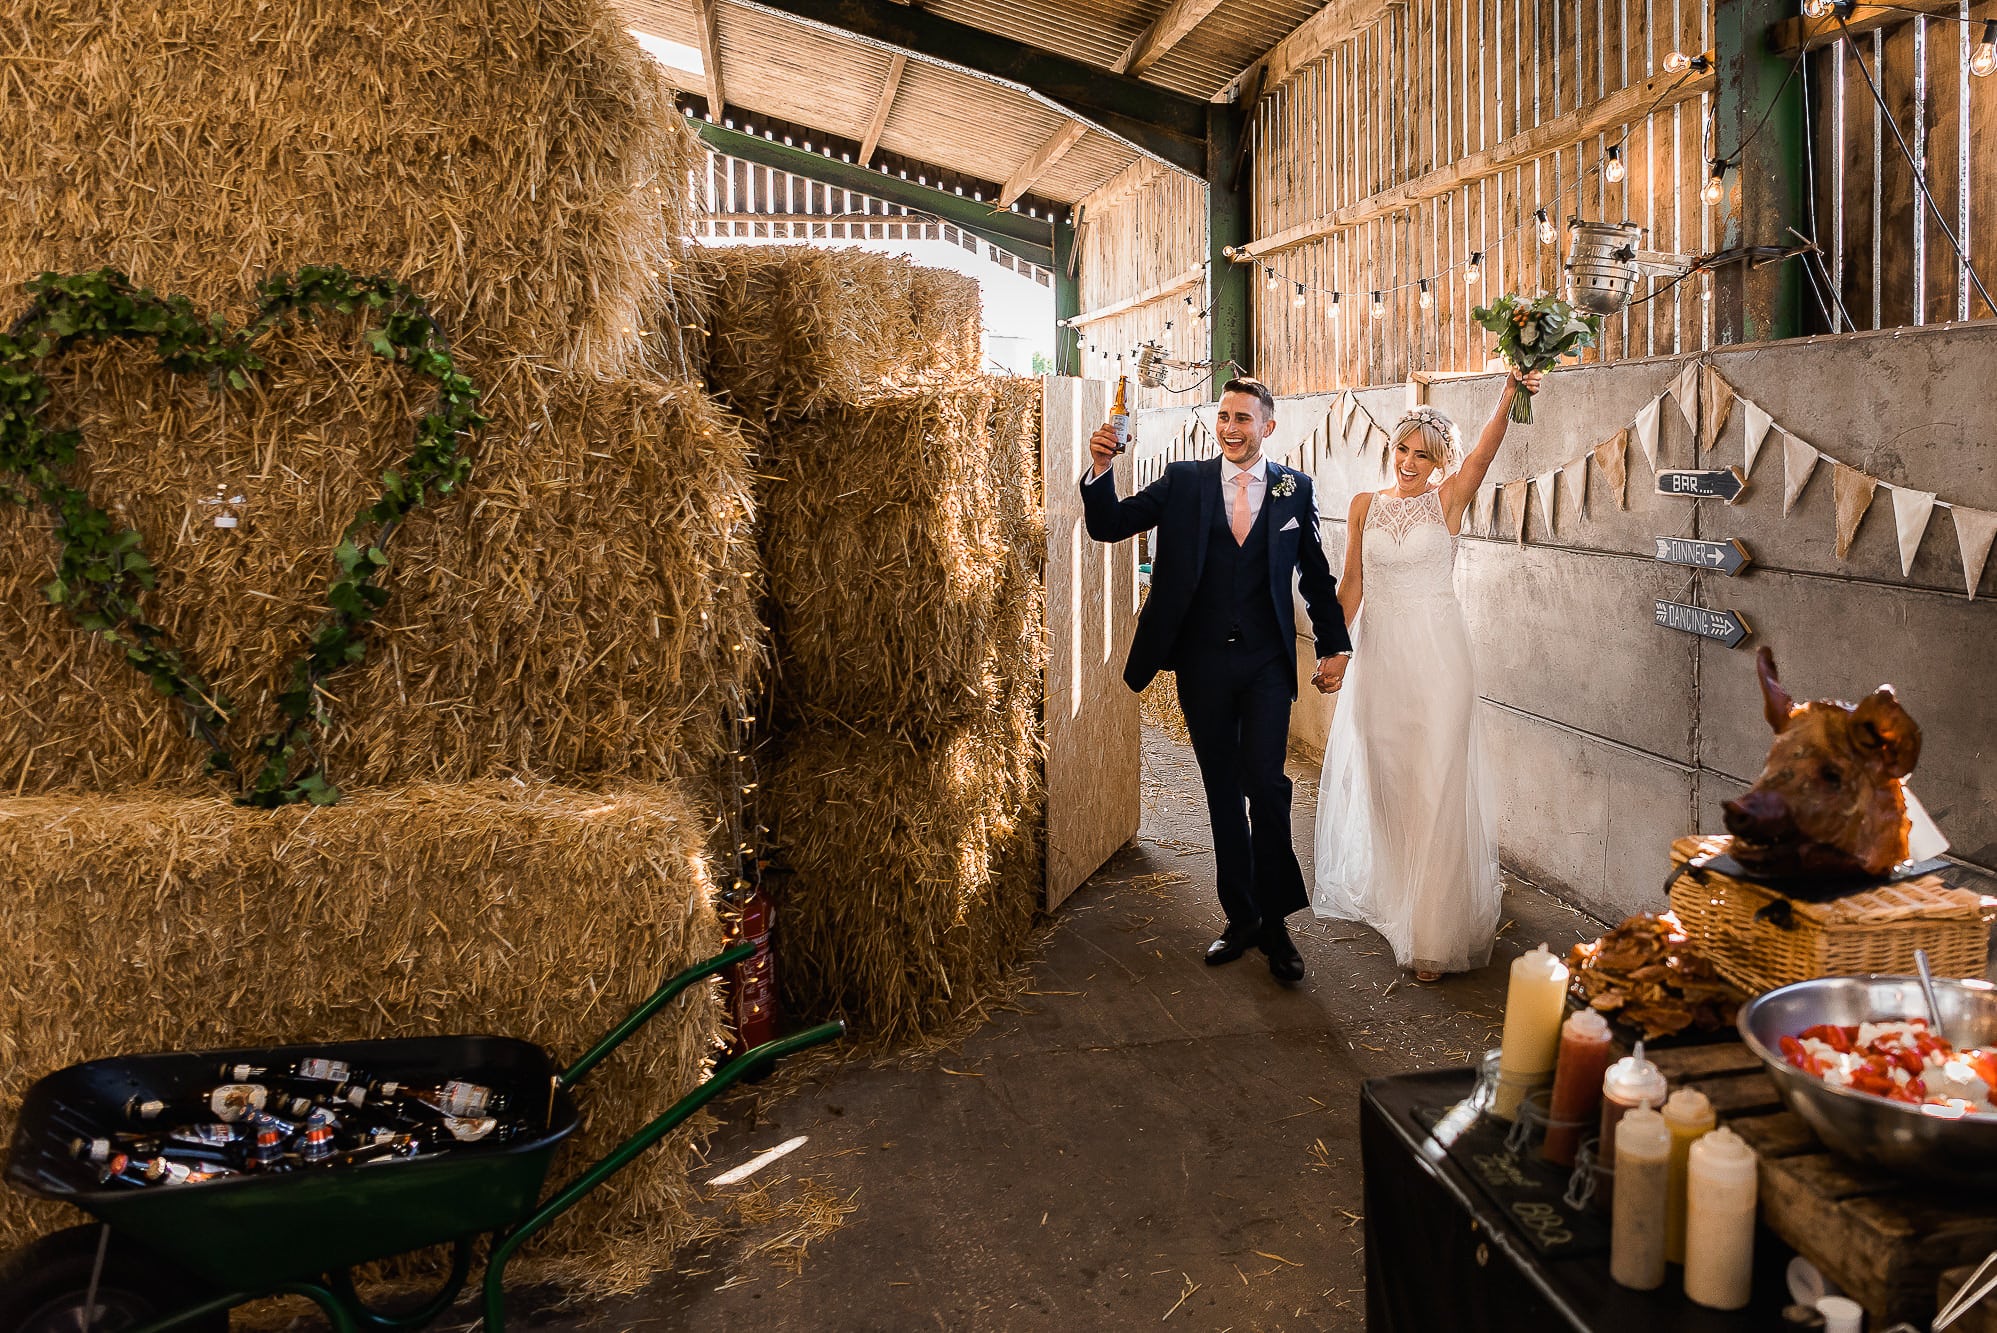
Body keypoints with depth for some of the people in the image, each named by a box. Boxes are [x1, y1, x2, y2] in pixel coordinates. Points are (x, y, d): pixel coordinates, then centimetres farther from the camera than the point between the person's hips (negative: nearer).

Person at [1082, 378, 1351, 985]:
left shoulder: (1294, 489, 4)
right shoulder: (1184, 482, 3)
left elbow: (1315, 572, 11)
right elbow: (1109, 525, -2)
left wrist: (1333, 644, 11)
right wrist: (1101, 471, -19)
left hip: (1266, 666, -1)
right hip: (1202, 663, 1)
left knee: (1265, 784, -10)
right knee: (1222, 792, 10)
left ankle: (1275, 922, 5)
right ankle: (1240, 917, 22)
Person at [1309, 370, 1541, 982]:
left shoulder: (1448, 498, 0)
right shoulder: (1365, 505, 7)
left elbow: (1485, 451, -17)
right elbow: (1351, 585, 8)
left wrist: (1507, 399, -34)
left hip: (1436, 654, -3)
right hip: (1377, 650, 3)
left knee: (1435, 783, -3)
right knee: (1382, 779, 11)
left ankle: (1435, 933, 3)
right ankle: (1384, 891, 31)